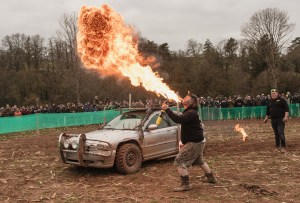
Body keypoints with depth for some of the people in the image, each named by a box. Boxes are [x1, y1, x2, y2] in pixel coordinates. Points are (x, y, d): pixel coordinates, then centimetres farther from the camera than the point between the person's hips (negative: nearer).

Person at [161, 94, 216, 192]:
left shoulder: (191, 113, -21)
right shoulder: (188, 112, 12)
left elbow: (178, 119, -36)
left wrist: (167, 109, -32)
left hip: (195, 142, -11)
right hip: (197, 141, 11)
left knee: (179, 161, -11)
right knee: (199, 161, 28)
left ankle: (185, 184, -7)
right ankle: (211, 178, 43)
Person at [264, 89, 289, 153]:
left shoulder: (282, 100, -3)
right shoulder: (270, 101, 15)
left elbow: (286, 108, -9)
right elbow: (268, 111, 24)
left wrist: (286, 116, -18)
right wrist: (266, 117, 19)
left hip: (281, 119, -6)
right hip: (273, 120, 6)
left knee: (281, 133, -12)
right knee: (276, 134, 9)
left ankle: (283, 147, -6)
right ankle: (277, 147, 16)